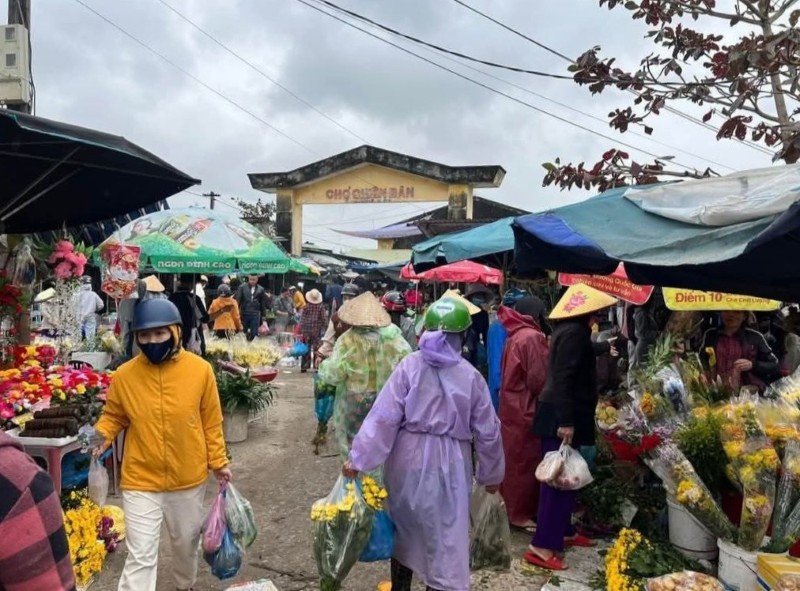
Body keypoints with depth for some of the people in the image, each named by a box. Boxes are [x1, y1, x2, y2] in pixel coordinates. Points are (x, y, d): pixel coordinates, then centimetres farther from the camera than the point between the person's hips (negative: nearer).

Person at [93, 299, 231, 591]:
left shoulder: (200, 369, -11)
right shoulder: (124, 375, -11)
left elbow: (211, 422, -2)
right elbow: (113, 416, 5)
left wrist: (218, 461, 1)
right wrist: (101, 436, -14)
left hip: (189, 478, 2)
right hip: (141, 481, -1)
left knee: (186, 542, 23)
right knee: (141, 555, 0)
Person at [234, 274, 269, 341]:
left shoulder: (261, 290, 5)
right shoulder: (242, 287, 4)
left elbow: (263, 304, 9)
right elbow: (237, 300, -1)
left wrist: (263, 316, 9)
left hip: (255, 315, 0)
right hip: (244, 314, 1)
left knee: (254, 334, -3)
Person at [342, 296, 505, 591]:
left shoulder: (410, 365, -7)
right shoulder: (470, 375, -4)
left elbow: (384, 417, -12)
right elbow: (487, 431, 2)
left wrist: (359, 459, -6)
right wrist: (491, 474, 16)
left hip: (409, 457, 1)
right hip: (449, 464, -1)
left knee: (405, 526, 22)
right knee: (446, 536, 10)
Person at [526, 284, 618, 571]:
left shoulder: (569, 329, 13)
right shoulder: (574, 332, -17)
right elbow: (563, 378, -24)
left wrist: (606, 346, 58)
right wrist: (566, 421, -26)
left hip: (561, 414, 10)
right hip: (563, 416, -10)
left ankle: (563, 532, 30)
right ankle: (542, 546, -2)